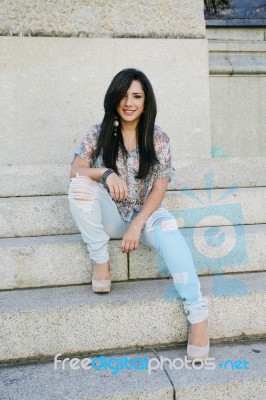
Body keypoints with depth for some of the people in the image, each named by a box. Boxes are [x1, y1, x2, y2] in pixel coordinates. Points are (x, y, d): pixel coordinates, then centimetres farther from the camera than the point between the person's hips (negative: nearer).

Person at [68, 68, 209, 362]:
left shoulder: (158, 139, -3)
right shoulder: (98, 134, 0)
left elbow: (159, 188, -7)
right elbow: (75, 171, -8)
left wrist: (137, 225, -20)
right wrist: (105, 173, -29)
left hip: (145, 213, -1)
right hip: (110, 215, 1)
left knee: (168, 230, -35)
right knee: (80, 185, -27)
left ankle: (197, 312, -32)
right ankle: (100, 261, -15)